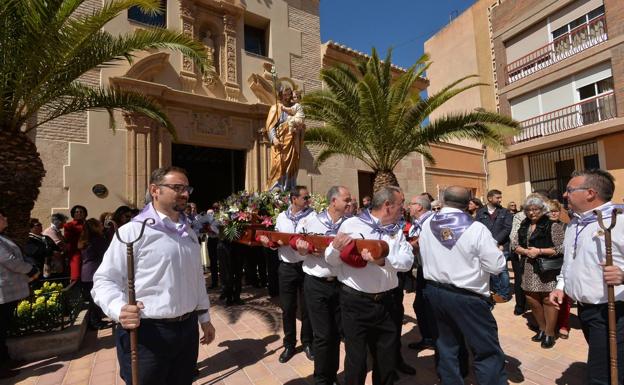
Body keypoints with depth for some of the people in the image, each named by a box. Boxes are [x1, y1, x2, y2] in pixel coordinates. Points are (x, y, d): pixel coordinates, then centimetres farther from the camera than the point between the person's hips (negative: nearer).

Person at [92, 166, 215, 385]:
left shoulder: (189, 233, 11)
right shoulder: (134, 231, -12)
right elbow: (105, 280, -12)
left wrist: (204, 318, 17)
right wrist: (120, 310, -30)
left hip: (187, 329, 7)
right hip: (146, 334, -6)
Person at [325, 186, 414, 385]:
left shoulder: (397, 230, 7)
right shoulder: (351, 224, -8)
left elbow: (407, 260, -7)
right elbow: (330, 259, -4)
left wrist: (383, 260, -25)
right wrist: (335, 248, -27)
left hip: (385, 302, 5)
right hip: (355, 302, -4)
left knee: (388, 358, 20)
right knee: (356, 359, 9)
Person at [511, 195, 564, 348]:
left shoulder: (553, 225, -8)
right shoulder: (524, 226, 10)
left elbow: (561, 248, -13)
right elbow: (515, 245, 10)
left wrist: (539, 251, -18)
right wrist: (525, 251, -9)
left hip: (548, 268, -6)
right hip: (529, 268, 6)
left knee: (548, 300, 1)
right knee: (531, 299, 11)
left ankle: (550, 334, 19)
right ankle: (542, 329, 32)